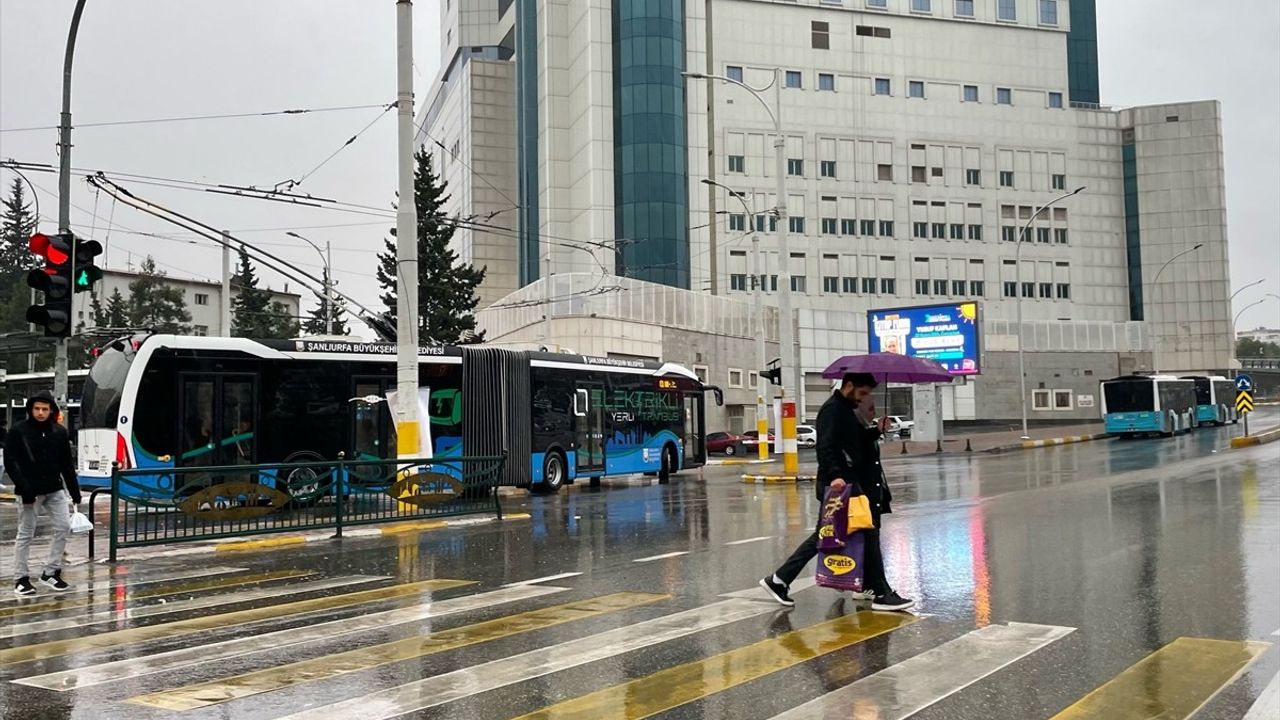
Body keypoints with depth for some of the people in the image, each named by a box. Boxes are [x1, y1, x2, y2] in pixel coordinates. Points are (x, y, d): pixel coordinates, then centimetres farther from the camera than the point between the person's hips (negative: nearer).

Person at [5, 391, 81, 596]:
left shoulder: (59, 432, 5)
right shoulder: (18, 431, -5)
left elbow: (67, 465, 9)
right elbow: (10, 462, -9)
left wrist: (75, 493, 7)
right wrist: (24, 487, -20)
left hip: (55, 490, 4)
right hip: (30, 491, -4)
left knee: (64, 527, -1)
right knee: (26, 534, 3)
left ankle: (50, 572, 12)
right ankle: (21, 578, 14)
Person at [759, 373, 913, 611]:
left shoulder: (847, 410, 19)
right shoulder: (832, 409, -13)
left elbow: (856, 441, 22)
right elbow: (825, 447, -24)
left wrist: (876, 431, 6)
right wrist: (834, 475, -36)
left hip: (852, 482, 10)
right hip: (839, 484, -10)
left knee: (824, 536, 12)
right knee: (868, 535, -4)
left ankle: (779, 580, 14)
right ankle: (881, 593, 5)